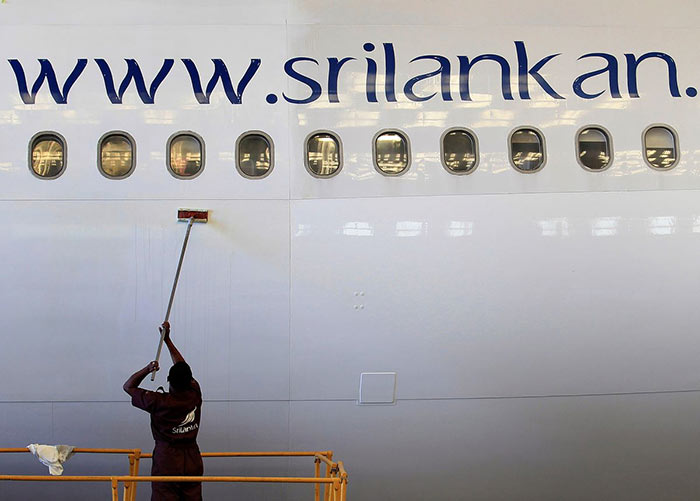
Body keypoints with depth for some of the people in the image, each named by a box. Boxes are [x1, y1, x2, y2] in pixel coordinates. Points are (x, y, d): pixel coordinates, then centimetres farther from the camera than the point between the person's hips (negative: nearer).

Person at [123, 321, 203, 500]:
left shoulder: (159, 402, -13)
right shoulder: (194, 395, -2)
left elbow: (128, 386, 2)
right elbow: (183, 366, 13)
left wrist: (147, 369, -1)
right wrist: (167, 339, 17)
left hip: (167, 461, -4)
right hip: (192, 461, 4)